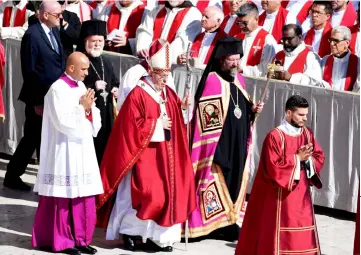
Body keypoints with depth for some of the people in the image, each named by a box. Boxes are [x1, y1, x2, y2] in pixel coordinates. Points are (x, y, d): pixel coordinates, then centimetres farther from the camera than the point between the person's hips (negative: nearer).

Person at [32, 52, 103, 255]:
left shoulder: (82, 87, 12)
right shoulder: (58, 90, -11)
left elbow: (95, 123, 12)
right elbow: (62, 122, -18)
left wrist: (89, 109, -7)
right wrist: (82, 108, -12)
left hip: (83, 150, 8)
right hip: (65, 152, -7)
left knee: (84, 197, 6)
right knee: (64, 198, -3)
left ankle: (80, 239, 12)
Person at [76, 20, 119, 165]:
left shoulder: (106, 63, 15)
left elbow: (115, 83, 28)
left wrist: (116, 90, 6)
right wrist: (93, 87, -22)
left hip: (106, 116, 7)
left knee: (103, 150, 8)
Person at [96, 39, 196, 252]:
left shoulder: (169, 94, 10)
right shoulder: (138, 95, -12)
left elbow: (178, 123, 15)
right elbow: (133, 126, -17)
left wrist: (183, 109, -3)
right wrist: (157, 124, -14)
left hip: (166, 154, 7)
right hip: (145, 155, -7)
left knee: (168, 191, 5)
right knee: (146, 193, -11)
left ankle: (161, 234, 11)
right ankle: (129, 231, 3)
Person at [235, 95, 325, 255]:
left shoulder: (307, 134, 6)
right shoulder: (275, 136, -14)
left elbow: (319, 157, 8)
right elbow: (273, 167, -19)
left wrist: (308, 159, -12)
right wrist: (297, 158, -18)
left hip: (301, 193, 6)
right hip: (280, 195, -6)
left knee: (303, 236, 7)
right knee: (280, 236, -4)